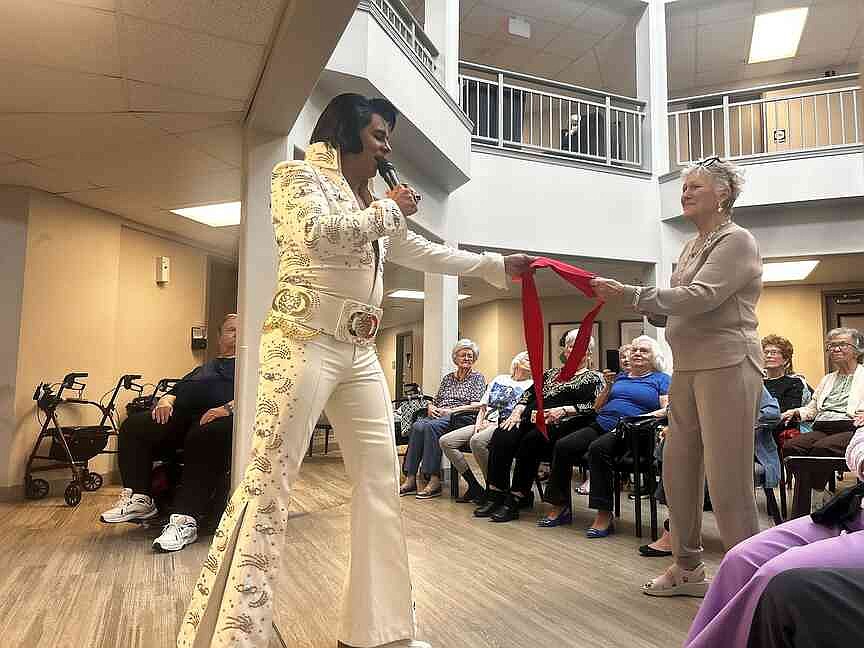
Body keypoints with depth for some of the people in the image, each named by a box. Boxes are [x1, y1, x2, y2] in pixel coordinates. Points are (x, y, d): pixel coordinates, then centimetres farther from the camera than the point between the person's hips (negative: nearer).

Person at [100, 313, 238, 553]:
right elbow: (178, 390, 30)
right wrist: (166, 400, 5)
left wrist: (228, 407, -19)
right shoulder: (203, 369, 37)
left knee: (205, 437, -40)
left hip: (221, 417, -6)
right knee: (134, 425, -15)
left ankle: (185, 521, -42)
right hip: (183, 415, 7)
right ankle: (139, 499, -13)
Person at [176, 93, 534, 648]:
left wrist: (500, 266, 27)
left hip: (360, 353, 8)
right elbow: (316, 235, -18)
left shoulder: (375, 204, 22)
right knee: (269, 481, -9)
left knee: (381, 480, 6)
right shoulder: (297, 175, 3)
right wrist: (388, 210, -5)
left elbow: (427, 253, 28)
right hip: (305, 342, -7)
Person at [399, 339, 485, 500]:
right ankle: (410, 479, -31)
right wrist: (431, 407, 0)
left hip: (461, 419, -5)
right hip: (438, 417, 5)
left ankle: (434, 481, -36)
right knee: (417, 426, -28)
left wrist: (452, 410, -12)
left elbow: (477, 405, -4)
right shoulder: (448, 378, 25)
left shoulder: (477, 378, 9)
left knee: (431, 426, -35)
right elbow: (436, 400, 24)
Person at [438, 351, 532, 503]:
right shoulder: (499, 379, 24)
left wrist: (495, 424, -13)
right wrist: (479, 422, 3)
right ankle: (474, 487, -10)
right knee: (445, 441, -12)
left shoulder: (531, 385, 8)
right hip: (485, 424, 6)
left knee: (477, 441, -37)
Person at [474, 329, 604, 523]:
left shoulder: (593, 379, 13)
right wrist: (517, 412, 3)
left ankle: (515, 500, -26)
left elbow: (593, 407, -4)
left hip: (558, 425, -5)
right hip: (531, 418, 5)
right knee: (501, 435, -24)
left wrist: (563, 410, -15)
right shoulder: (551, 373, 30)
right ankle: (494, 495, -23)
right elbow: (529, 394, 21)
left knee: (530, 441, -34)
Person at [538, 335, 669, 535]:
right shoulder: (619, 377, 26)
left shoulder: (661, 379, 12)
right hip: (601, 425, 6)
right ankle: (560, 507, -9)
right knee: (562, 446, -16)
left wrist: (640, 418, -17)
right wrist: (608, 385, 8)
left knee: (598, 448, -36)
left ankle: (604, 515, -32)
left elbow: (667, 410, -4)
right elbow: (597, 408, 23)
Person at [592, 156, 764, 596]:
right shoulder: (692, 247, 19)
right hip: (688, 367, 9)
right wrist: (636, 302, 1)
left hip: (726, 365, -8)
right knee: (677, 469, 10)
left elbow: (699, 297, -20)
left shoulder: (736, 241, -6)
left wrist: (629, 293, -23)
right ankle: (687, 568, 23)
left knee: (727, 477, -5)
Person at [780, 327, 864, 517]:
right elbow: (811, 409, 31)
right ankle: (799, 517, -25)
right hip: (821, 429, 5)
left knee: (821, 447, -37)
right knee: (790, 446, -27)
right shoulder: (827, 380, 33)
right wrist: (796, 412, 9)